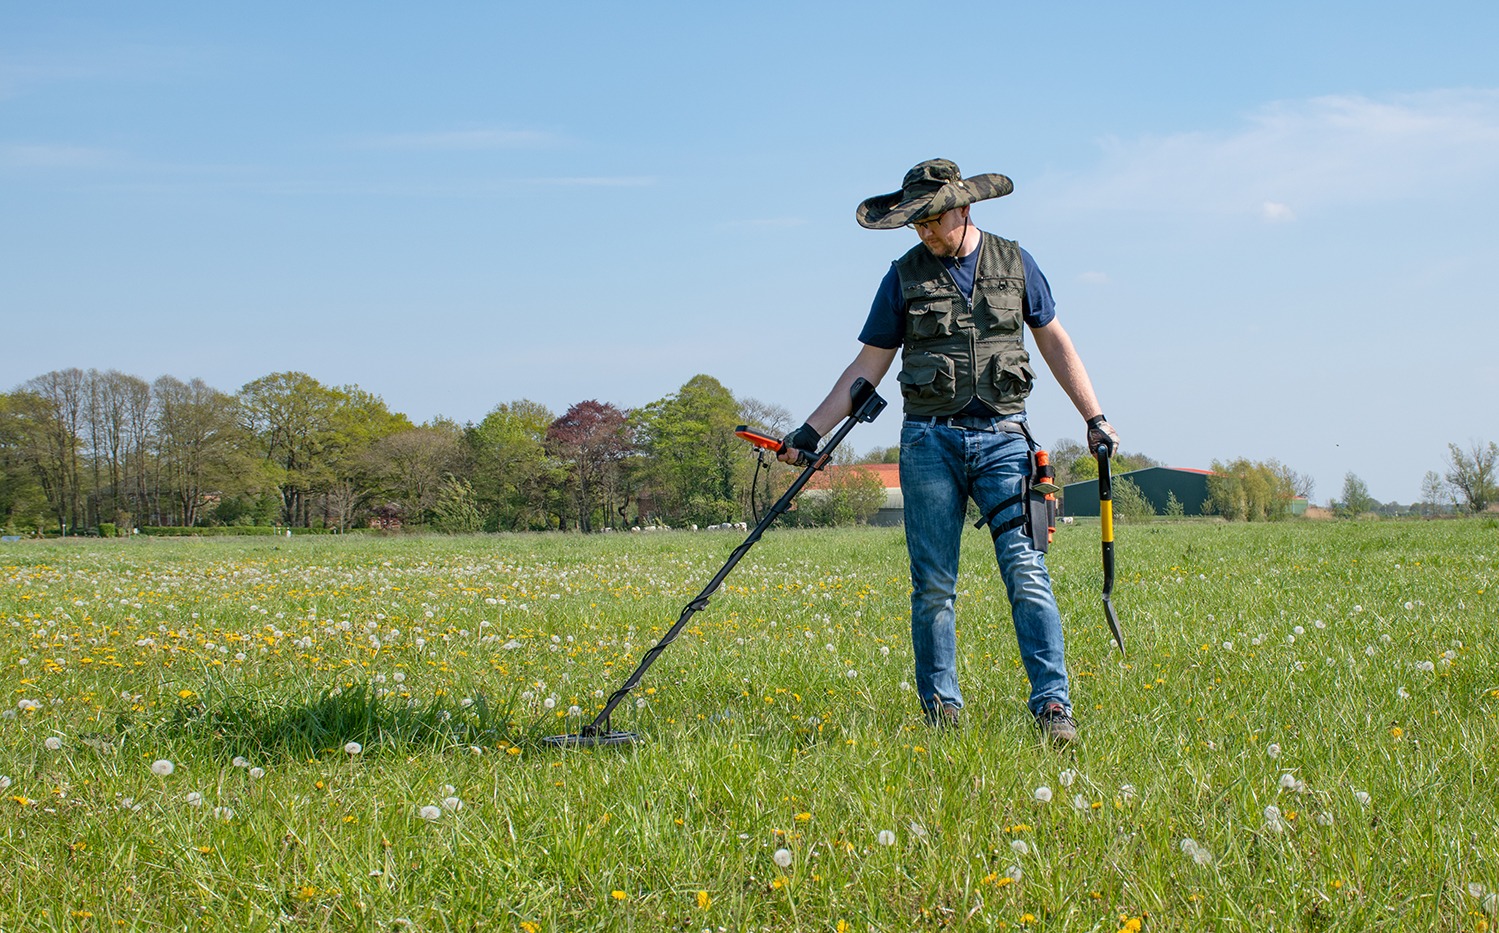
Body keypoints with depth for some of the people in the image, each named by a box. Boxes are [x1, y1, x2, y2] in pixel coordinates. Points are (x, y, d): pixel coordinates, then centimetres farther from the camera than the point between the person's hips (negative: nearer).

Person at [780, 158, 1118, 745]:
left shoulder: (1014, 263, 7)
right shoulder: (905, 275, 6)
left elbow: (1055, 345, 14)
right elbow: (868, 366, 8)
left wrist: (1094, 417, 8)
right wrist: (811, 431, 2)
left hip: (1001, 438, -1)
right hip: (930, 439, 1)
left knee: (1026, 573, -11)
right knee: (933, 586, 1)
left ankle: (1052, 706, -11)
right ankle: (942, 711, 9)